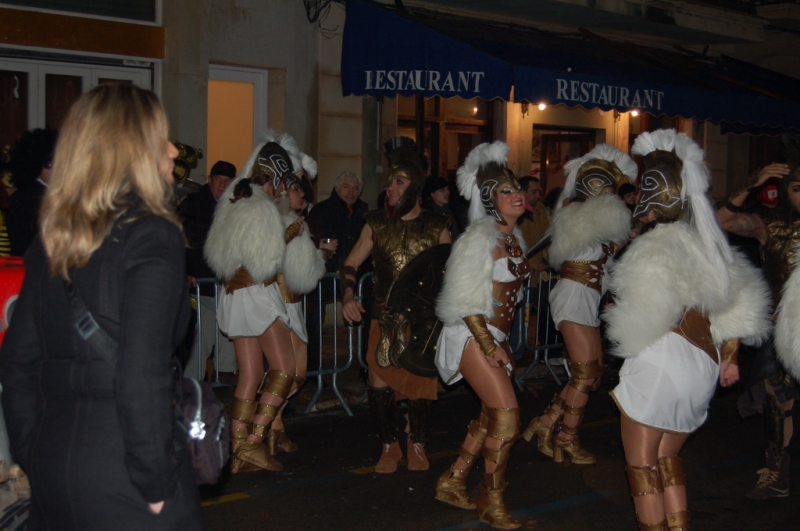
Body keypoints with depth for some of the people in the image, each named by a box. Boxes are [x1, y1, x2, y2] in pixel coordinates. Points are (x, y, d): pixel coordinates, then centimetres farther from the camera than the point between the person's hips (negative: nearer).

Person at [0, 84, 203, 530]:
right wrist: (155, 481, -14)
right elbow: (142, 373, -22)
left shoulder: (52, 238, 7)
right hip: (121, 469, -7)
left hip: (53, 464, 7)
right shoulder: (153, 235, -14)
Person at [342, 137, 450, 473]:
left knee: (420, 383, 3)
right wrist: (348, 296, -9)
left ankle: (416, 444, 28)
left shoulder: (436, 227, 0)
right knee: (379, 384, -8)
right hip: (385, 317, 1)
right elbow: (351, 264, 8)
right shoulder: (376, 224, 4)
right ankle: (390, 446, 15)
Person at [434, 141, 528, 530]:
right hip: (472, 336, -9)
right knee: (507, 415, -11)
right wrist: (489, 346, -17)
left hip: (495, 336, 9)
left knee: (491, 416, 13)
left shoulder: (515, 238, 11)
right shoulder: (480, 238, -14)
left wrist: (500, 342, 16)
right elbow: (465, 301, -17)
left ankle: (452, 483, 27)